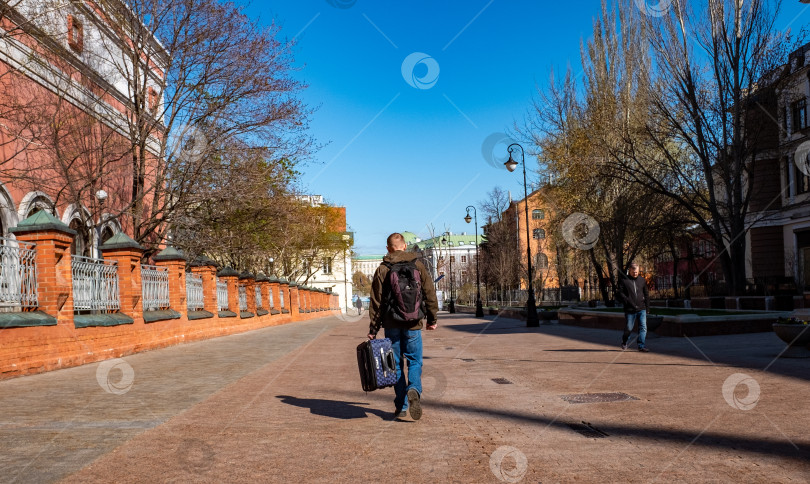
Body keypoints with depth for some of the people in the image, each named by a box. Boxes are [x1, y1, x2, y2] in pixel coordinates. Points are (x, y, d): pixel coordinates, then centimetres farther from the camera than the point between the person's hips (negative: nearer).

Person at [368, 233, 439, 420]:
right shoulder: (418, 265, 2)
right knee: (415, 361, 8)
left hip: (391, 324, 0)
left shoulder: (382, 269, -1)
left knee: (396, 364, 9)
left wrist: (373, 329, 3)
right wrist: (432, 319, 12)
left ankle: (401, 407, 11)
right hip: (413, 324, 0)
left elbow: (376, 302, -1)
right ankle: (414, 390, -20)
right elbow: (430, 294, 3)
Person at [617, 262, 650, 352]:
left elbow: (646, 294, 17)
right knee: (629, 328, 4)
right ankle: (624, 342, 30)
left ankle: (641, 346, 1)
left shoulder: (642, 280, 11)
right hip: (630, 310, -3)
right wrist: (630, 303, -17)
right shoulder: (623, 280, -1)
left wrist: (647, 307, 12)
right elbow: (621, 294, -7)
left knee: (643, 327, -5)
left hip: (641, 309, 3)